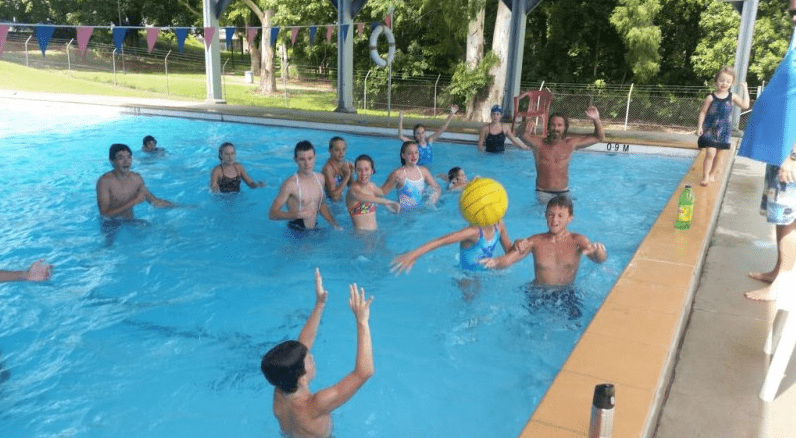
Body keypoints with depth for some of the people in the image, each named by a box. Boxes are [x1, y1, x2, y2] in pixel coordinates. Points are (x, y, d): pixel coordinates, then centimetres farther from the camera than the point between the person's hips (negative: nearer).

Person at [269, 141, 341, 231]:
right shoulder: (290, 184, -17)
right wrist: (297, 214, -30)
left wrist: (335, 224, 12)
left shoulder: (320, 178, 5)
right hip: (296, 232, -5)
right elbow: (272, 214, -17)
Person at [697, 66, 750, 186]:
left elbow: (745, 105, -6)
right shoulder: (711, 98, -8)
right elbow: (703, 112, -4)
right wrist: (699, 126, -11)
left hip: (724, 131, 3)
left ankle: (712, 174, 26)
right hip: (710, 130, -3)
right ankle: (705, 177, -3)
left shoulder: (732, 97, 0)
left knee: (720, 154, 9)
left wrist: (745, 90, -5)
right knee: (710, 153, -12)